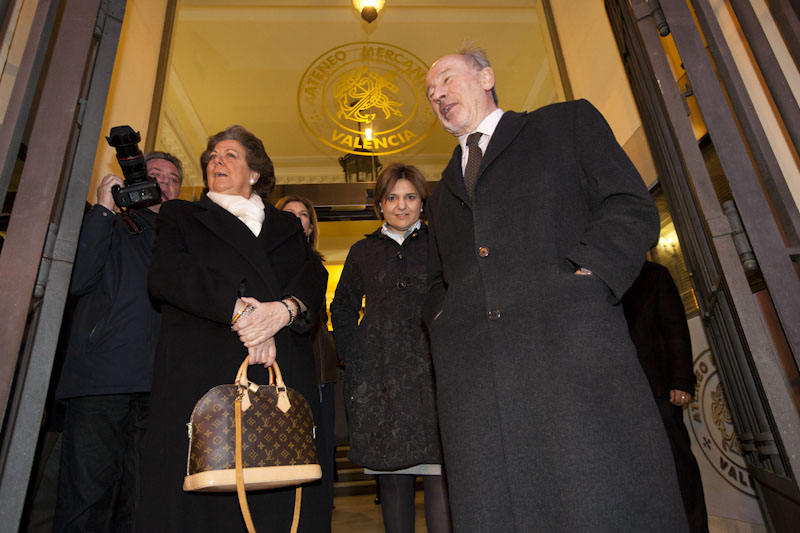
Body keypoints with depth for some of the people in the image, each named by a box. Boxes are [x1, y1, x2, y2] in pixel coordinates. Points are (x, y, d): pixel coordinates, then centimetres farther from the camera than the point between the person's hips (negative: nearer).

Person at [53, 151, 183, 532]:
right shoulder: (113, 226, 14)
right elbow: (76, 280, -4)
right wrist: (104, 209, -2)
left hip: (157, 387, 3)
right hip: (102, 380, -3)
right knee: (87, 496, -5)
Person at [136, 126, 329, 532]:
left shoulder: (287, 225, 24)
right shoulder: (182, 216, 21)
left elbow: (314, 278, 8)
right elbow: (166, 274, 1)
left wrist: (283, 309, -14)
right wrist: (238, 311, -13)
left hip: (283, 372, 1)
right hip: (202, 370, -1)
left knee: (283, 499, -5)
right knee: (199, 494, -8)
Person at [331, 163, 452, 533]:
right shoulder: (363, 252, 13)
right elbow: (342, 309, 20)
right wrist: (353, 357, 8)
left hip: (434, 372, -1)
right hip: (379, 376, 2)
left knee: (439, 474, -8)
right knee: (391, 475, 8)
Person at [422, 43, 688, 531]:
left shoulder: (567, 122, 17)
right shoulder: (442, 194, 30)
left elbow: (633, 207, 4)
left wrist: (585, 276, -12)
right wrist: (443, 319, 8)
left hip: (571, 344, -3)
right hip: (470, 367, 4)